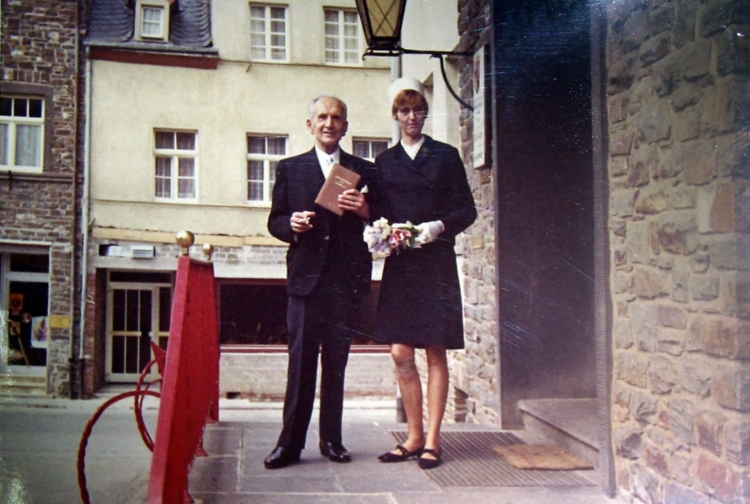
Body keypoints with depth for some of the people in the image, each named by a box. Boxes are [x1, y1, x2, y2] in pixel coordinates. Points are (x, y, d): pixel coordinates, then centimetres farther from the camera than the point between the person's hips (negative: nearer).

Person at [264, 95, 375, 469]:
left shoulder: (364, 171, 13)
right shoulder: (290, 169, 12)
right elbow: (275, 221, 11)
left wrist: (365, 211, -10)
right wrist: (291, 224, -11)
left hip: (347, 280, 1)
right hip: (306, 277, -1)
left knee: (336, 363, 7)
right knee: (301, 362, -3)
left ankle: (331, 439, 16)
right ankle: (290, 442, 4)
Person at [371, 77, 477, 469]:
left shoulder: (446, 156, 7)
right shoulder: (385, 162, 14)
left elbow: (466, 210, 4)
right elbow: (377, 212, 14)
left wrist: (439, 225, -14)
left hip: (437, 264, -2)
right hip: (399, 265, 3)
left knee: (435, 352, 0)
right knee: (401, 354, 1)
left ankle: (432, 440, 8)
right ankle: (414, 437, 14)